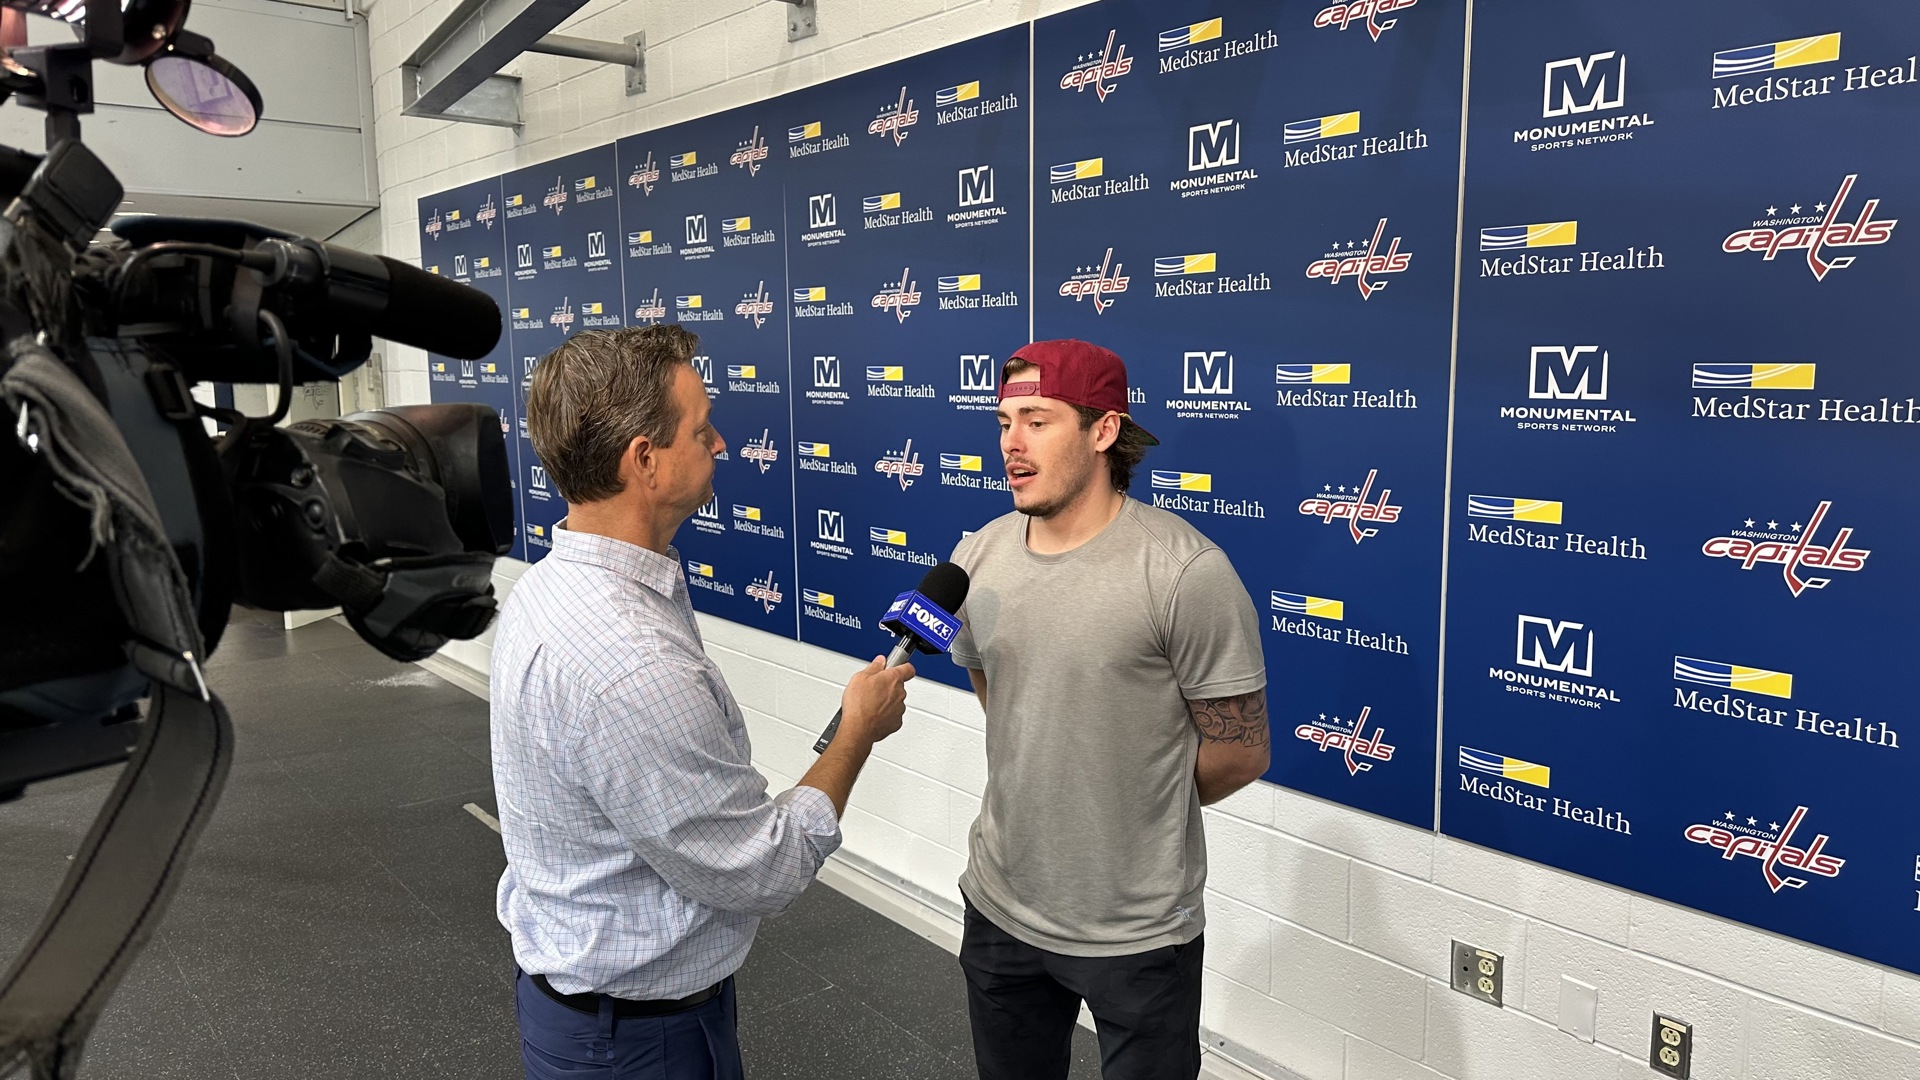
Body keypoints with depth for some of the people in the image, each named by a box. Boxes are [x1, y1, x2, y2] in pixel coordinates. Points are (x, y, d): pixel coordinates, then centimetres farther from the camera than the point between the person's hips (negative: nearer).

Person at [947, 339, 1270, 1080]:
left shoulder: (1187, 572, -20)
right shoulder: (977, 559, -2)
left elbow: (1239, 754, -12)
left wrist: (1134, 810, 1)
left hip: (1139, 932, -5)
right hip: (1000, 908, 5)